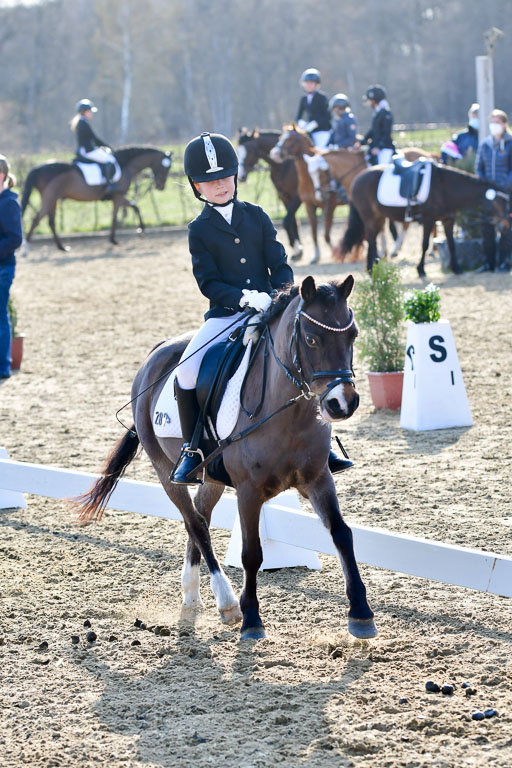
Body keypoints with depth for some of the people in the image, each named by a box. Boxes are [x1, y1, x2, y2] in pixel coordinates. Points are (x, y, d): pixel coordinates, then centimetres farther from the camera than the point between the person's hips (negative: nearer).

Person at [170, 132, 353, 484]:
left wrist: (276, 296, -14)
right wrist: (244, 298, -22)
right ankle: (191, 449, -8)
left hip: (269, 310, 2)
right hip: (225, 314, -2)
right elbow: (208, 282, -5)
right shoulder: (200, 230, 3)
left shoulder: (256, 216, 10)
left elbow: (280, 266, 7)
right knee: (187, 369, -25)